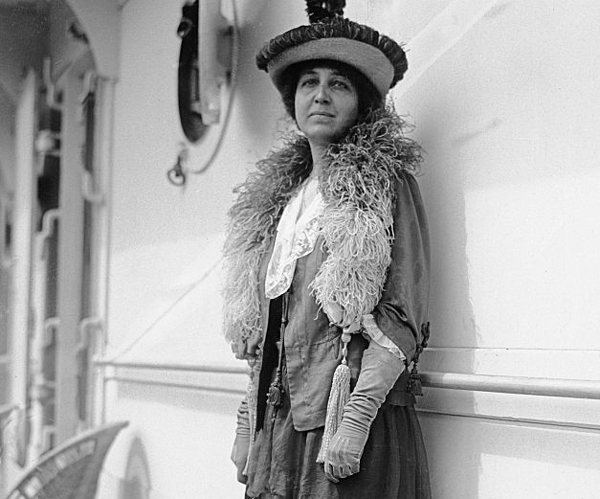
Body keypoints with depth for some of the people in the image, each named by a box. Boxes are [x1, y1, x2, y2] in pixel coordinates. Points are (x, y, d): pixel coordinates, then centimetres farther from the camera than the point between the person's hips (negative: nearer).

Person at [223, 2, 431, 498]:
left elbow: (403, 318, -10)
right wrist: (247, 428, 12)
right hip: (276, 423, 5)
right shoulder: (277, 199, 14)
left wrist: (356, 417, -18)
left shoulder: (387, 182, -2)